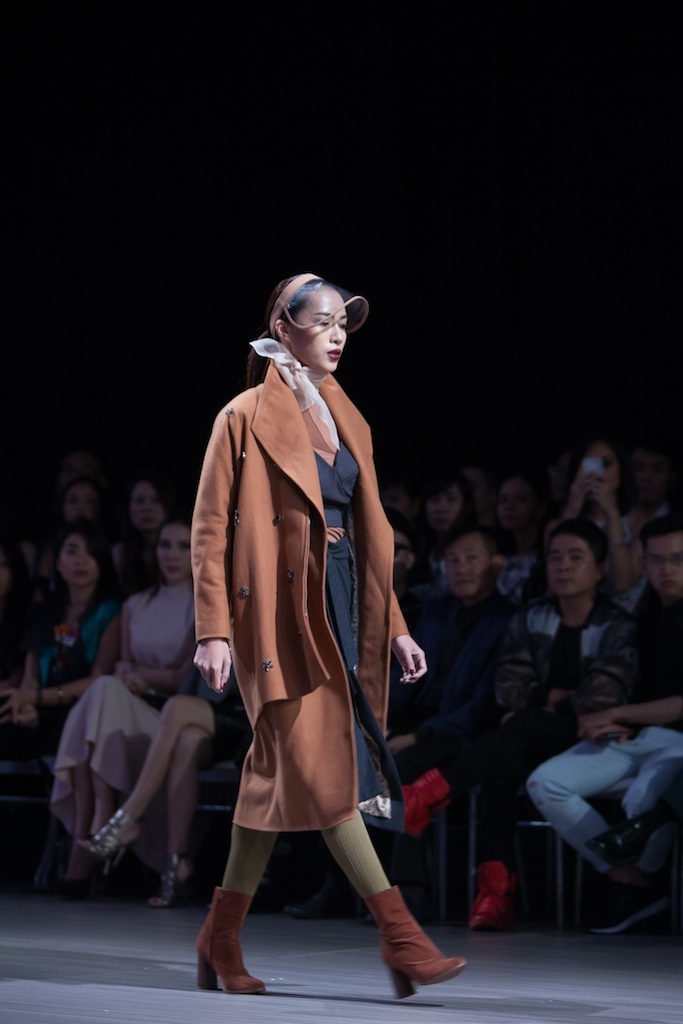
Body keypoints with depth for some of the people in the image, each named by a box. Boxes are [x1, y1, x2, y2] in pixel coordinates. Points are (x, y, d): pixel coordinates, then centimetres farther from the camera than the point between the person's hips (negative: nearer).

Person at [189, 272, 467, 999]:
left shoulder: (345, 421, 16)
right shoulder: (247, 418, -4)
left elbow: (367, 536, 19)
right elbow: (211, 529, -7)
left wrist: (393, 628, 15)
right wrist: (214, 630, -14)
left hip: (338, 609, 7)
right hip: (279, 611, -7)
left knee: (279, 774, 8)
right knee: (323, 765, -10)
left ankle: (220, 940, 16)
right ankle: (399, 936, -13)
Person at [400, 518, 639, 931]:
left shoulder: (617, 627, -1)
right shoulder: (531, 618, 12)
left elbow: (605, 695, -14)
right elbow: (511, 685, 6)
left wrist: (542, 706, -8)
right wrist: (553, 697, -9)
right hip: (532, 742, 4)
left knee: (525, 726, -36)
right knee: (499, 770, -33)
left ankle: (432, 791, -42)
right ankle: (495, 889, -42)